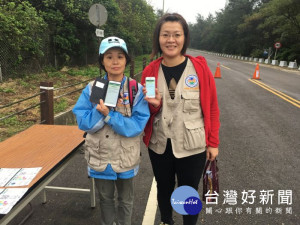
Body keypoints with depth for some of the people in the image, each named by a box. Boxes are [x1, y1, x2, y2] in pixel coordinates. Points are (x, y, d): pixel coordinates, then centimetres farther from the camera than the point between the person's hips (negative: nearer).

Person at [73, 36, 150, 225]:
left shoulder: (137, 89, -13)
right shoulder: (92, 89, -7)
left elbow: (138, 125, -20)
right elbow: (83, 122, -11)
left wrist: (109, 115, -29)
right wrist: (101, 109, -27)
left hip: (126, 158, -1)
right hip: (100, 158, 2)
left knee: (126, 200, 22)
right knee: (105, 198, 25)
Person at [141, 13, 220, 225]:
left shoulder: (200, 67, -11)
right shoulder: (150, 71, -5)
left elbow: (212, 107, -4)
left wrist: (213, 142, -2)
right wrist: (153, 104, -19)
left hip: (192, 147, -2)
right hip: (159, 146, 3)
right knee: (164, 190, 23)